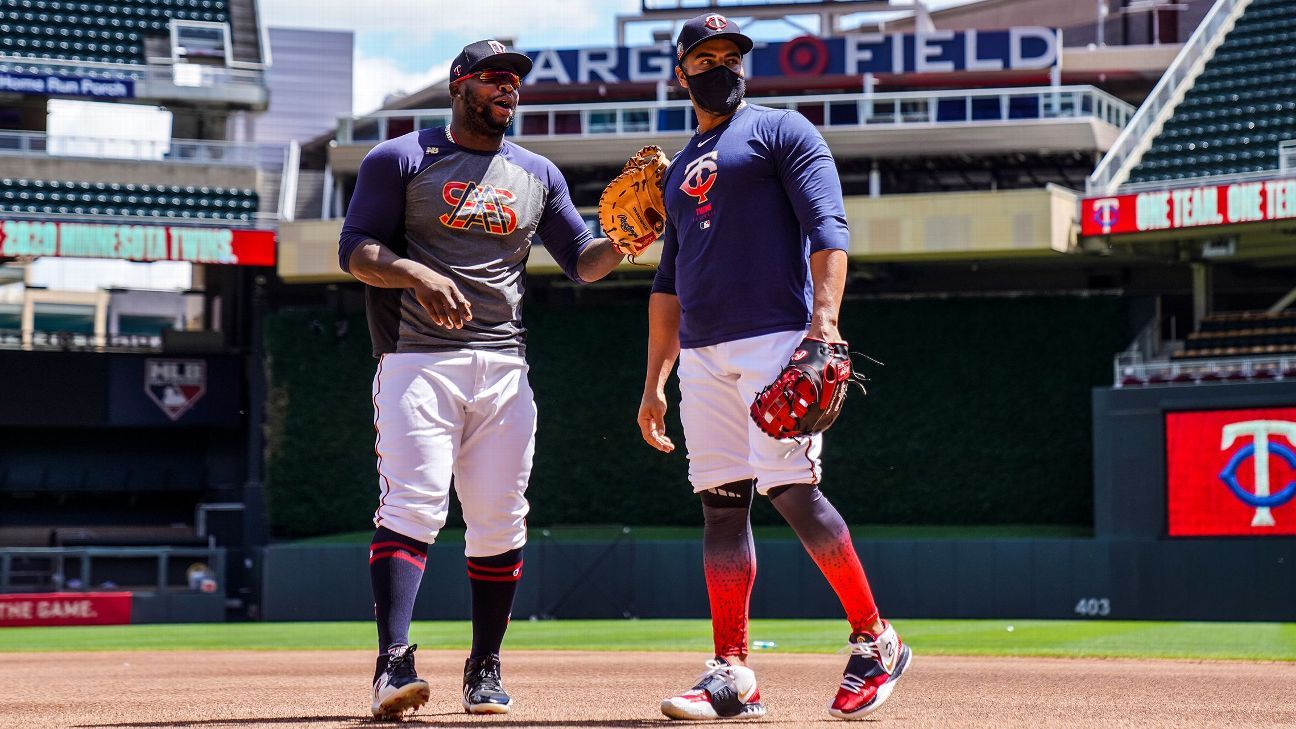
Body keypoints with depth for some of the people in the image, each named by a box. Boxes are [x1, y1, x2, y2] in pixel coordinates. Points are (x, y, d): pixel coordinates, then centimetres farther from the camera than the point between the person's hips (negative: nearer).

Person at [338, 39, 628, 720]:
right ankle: (394, 662, -23)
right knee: (413, 505, -17)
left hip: (504, 369, 5)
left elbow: (581, 262, 17)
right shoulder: (401, 159, 5)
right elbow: (355, 249, -3)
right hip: (417, 361, -4)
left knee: (500, 520, 2)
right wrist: (421, 275, -21)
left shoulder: (538, 174, 18)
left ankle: (484, 668, 11)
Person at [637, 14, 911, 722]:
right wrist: (654, 382, 19)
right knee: (721, 503, 1)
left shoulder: (780, 130, 5)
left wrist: (824, 318, -22)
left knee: (791, 490, -14)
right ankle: (732, 677, 1)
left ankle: (875, 641, 0)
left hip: (775, 341, -7)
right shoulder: (681, 169, 25)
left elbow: (827, 227, -8)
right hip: (703, 357, 7)